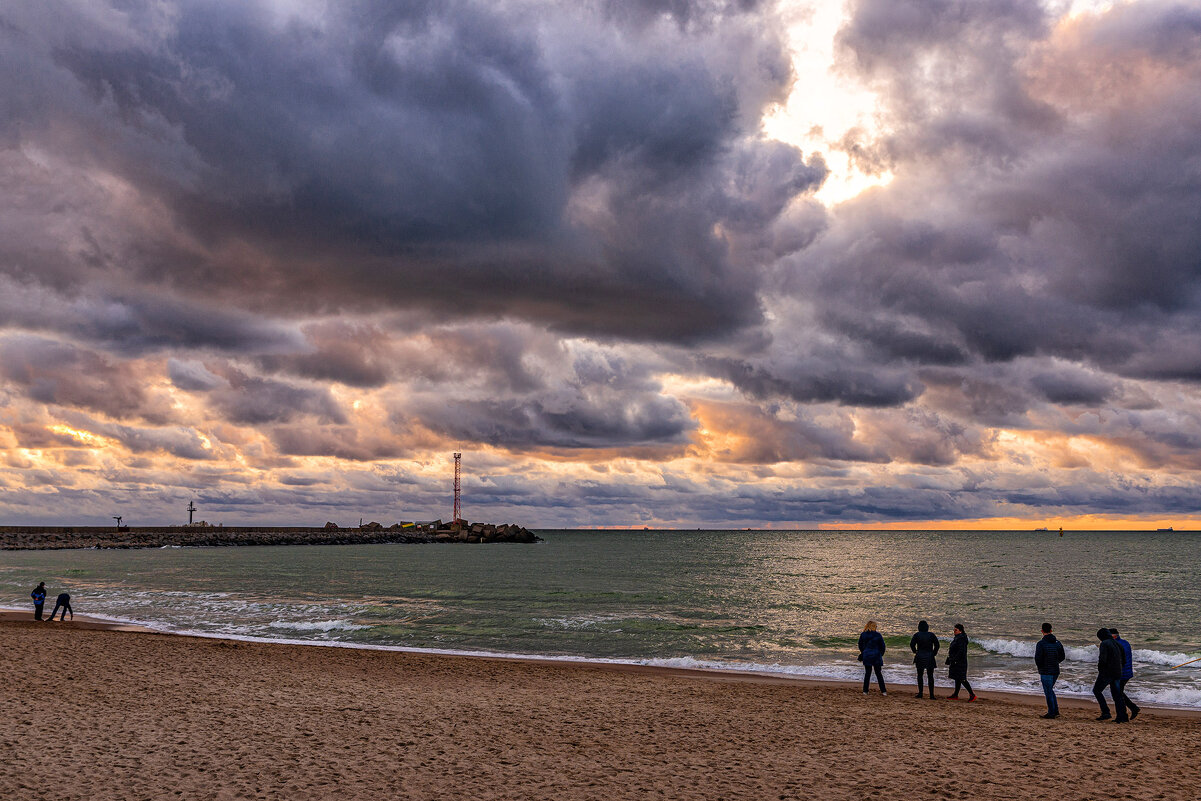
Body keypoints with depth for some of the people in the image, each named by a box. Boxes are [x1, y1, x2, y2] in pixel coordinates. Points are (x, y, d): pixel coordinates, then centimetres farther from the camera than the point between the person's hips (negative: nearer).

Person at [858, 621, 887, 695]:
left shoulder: (863, 635, -2)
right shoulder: (878, 635, -8)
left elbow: (860, 646, 7)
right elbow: (883, 646, -2)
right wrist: (880, 654, 12)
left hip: (866, 656, 1)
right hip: (876, 656, -1)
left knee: (867, 673, 8)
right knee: (878, 673, 9)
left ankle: (865, 691, 7)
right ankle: (883, 691, 8)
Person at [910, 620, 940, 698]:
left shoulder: (917, 635, -2)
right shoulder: (931, 635, 1)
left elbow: (912, 644, -11)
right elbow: (937, 645, -3)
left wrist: (915, 652, 4)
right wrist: (934, 653, 7)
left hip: (920, 657, 0)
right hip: (930, 658, 1)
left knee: (919, 675, 11)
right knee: (930, 676, 4)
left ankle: (920, 693, 7)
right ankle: (931, 695, 0)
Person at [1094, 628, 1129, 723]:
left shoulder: (1104, 644, -11)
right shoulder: (1117, 643, 13)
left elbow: (1102, 659, -20)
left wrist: (1100, 669, -5)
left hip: (1107, 672, -8)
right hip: (1117, 673, 8)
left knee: (1097, 690, 3)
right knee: (1117, 694, 11)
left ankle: (1105, 712, -6)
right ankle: (1122, 716, 6)